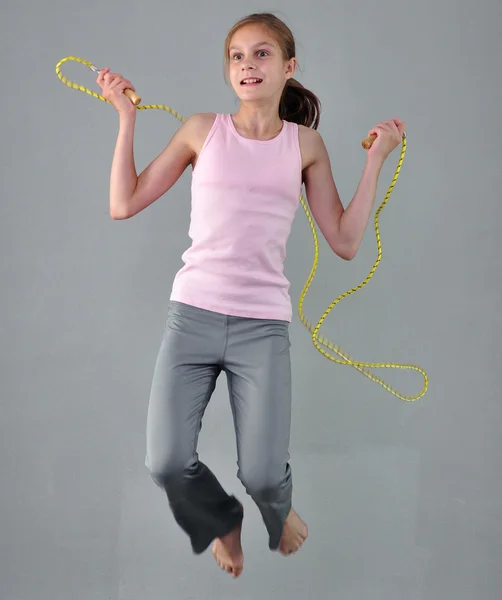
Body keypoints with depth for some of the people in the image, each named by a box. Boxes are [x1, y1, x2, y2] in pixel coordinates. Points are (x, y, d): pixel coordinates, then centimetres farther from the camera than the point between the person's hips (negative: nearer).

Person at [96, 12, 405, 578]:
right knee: (166, 464, -8)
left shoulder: (305, 144, 7)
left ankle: (278, 512, 35)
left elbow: (345, 242, 4)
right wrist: (127, 116, 3)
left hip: (264, 325, 0)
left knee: (262, 475, -6)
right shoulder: (202, 130, 4)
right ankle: (222, 522, 29)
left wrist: (376, 159, 5)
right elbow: (124, 204, 4)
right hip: (191, 314, 0)